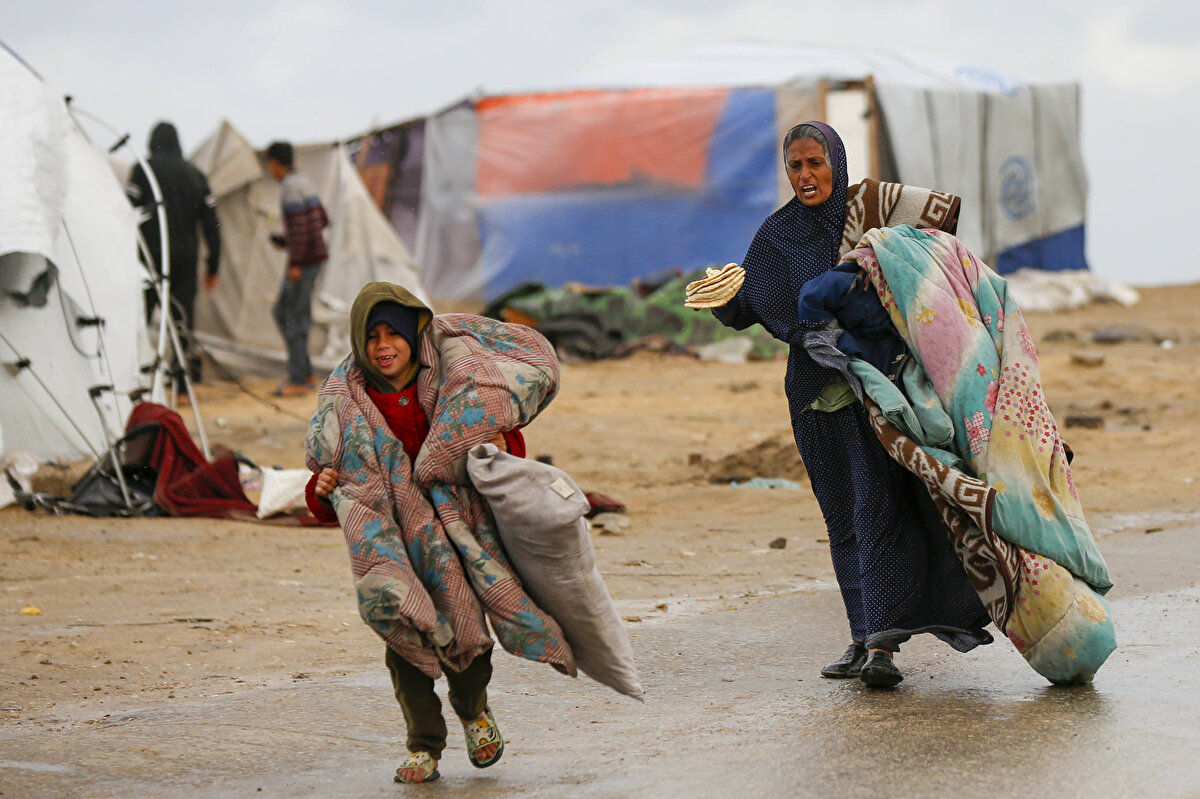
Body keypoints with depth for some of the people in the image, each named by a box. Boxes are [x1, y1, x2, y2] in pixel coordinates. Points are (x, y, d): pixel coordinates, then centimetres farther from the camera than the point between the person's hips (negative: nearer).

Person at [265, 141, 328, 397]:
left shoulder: (290, 187, -15)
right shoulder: (304, 183, 15)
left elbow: (300, 224, -22)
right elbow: (323, 221, 20)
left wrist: (295, 263, -22)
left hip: (304, 260, -10)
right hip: (316, 254, 10)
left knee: (292, 317, -6)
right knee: (282, 312, 14)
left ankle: (298, 380, -6)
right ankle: (303, 372, 16)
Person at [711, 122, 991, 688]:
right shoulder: (778, 235, 7)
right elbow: (742, 312, 7)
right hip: (817, 385, 3)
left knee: (877, 503, -13)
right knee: (843, 514, 6)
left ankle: (882, 644, -19)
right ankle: (864, 636, 14)